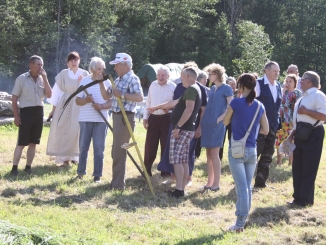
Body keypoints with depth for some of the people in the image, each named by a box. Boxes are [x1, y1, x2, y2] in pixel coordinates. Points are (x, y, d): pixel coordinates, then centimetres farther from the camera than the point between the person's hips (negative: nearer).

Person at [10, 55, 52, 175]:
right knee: (21, 143, -5)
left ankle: (28, 167, 15)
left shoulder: (42, 79, 7)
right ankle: (14, 168, -2)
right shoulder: (22, 78, -5)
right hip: (26, 112, -5)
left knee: (33, 143, 8)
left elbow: (49, 95, -1)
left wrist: (45, 78, -7)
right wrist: (16, 116, -8)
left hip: (39, 112, 5)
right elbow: (14, 98, -3)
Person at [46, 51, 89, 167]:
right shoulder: (63, 74, 0)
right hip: (64, 105, 0)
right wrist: (53, 109, 3)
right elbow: (57, 91, 4)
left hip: (79, 106, 0)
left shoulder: (84, 74, 1)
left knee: (76, 131, -2)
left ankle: (74, 156, 12)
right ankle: (64, 158, 0)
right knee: (63, 131, -5)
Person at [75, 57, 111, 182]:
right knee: (83, 147, 6)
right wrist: (86, 100, -19)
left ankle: (97, 175, 6)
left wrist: (102, 106, -19)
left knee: (99, 148, 0)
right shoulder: (84, 81, 3)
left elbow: (112, 101, 0)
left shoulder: (107, 82, 2)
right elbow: (77, 100, 2)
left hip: (101, 120, 0)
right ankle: (81, 172, 16)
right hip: (85, 119, 0)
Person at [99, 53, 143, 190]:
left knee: (119, 151, -7)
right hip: (117, 117, 10)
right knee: (116, 151, 17)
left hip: (125, 118, -10)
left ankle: (118, 184, -2)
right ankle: (116, 181, 28)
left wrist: (122, 95, -27)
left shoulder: (132, 79, -13)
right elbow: (106, 96, 18)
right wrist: (101, 83, 5)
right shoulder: (118, 80, 15)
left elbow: (139, 97, -27)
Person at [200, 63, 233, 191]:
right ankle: (210, 182, 12)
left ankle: (216, 184, -1)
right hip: (207, 123, 7)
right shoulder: (212, 88, 15)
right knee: (208, 154, 8)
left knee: (214, 154, -7)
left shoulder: (226, 88, -5)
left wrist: (219, 119, -15)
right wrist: (202, 122, 12)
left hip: (217, 124, -7)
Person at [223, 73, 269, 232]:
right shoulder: (260, 106, 4)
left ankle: (239, 224, -4)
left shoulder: (236, 103, -10)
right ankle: (242, 221, 19)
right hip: (252, 151, 4)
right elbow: (265, 131, 10)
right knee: (248, 187, 12)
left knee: (241, 187, -5)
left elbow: (225, 122, 5)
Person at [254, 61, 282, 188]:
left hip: (272, 126, 7)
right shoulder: (258, 84, -10)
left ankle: (260, 181, 19)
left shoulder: (278, 86, 10)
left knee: (267, 155, 10)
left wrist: (276, 121, 15)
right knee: (253, 153, -5)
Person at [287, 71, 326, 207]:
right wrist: (292, 134, 17)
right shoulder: (303, 98, 17)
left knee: (308, 169, -2)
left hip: (312, 135, -10)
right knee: (297, 168, 13)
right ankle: (298, 197, 22)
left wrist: (305, 111, -23)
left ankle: (305, 200, 5)